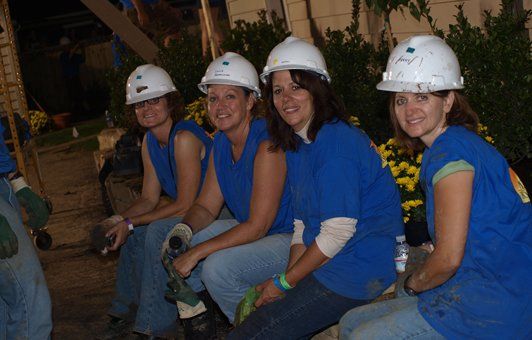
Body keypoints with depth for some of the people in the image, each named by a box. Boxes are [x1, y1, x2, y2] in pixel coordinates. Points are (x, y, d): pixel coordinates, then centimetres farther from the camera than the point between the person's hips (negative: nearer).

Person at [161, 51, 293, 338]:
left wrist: (196, 253, -24)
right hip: (250, 230, 9)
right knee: (172, 244, 5)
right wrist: (183, 230, -13)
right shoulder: (221, 142, 4)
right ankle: (198, 316, 22)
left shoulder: (267, 145, -23)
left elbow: (258, 226, -25)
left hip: (292, 239, -9)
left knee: (217, 266, -29)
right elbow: (206, 206, 9)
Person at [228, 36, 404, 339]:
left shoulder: (335, 142, -17)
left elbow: (337, 233, -19)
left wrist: (284, 283, -10)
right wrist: (287, 282, -1)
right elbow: (303, 226, 12)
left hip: (360, 270, -9)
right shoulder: (297, 145, 12)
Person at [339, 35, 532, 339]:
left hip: (493, 309, -10)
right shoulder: (452, 146, 14)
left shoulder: (451, 151, -17)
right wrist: (414, 283, 10)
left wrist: (412, 283, -2)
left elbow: (448, 257, -20)